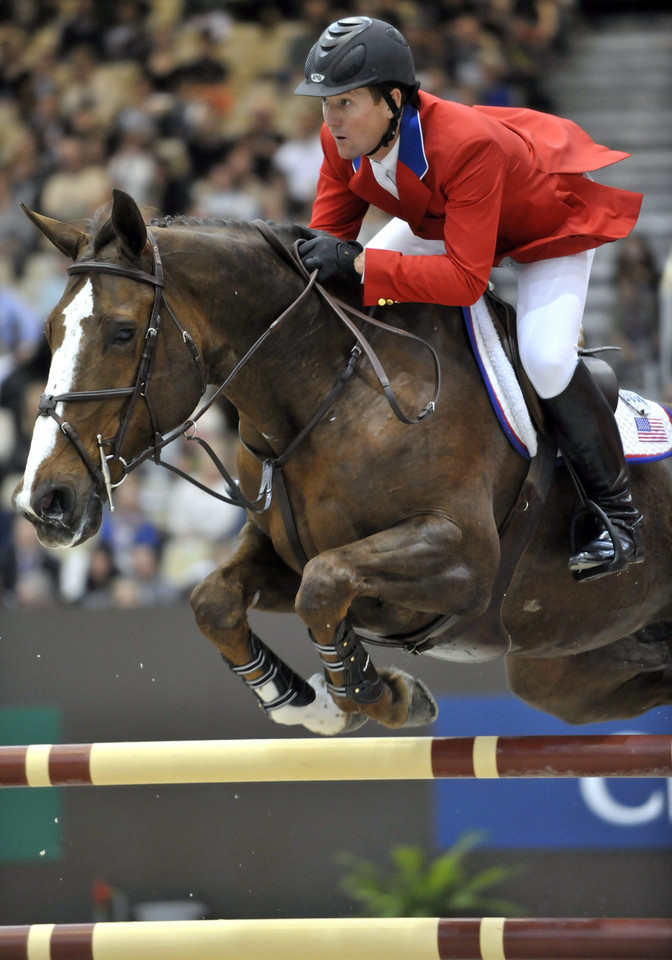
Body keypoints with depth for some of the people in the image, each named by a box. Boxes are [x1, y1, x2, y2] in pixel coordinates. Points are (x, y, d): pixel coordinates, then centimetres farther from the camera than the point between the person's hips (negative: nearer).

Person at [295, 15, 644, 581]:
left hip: (551, 221, -8)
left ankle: (619, 518, -7)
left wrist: (359, 263, -53)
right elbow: (330, 236, -11)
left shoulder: (466, 144, -44)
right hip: (445, 216, 8)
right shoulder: (344, 141, -22)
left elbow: (466, 278, -46)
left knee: (545, 358, -26)